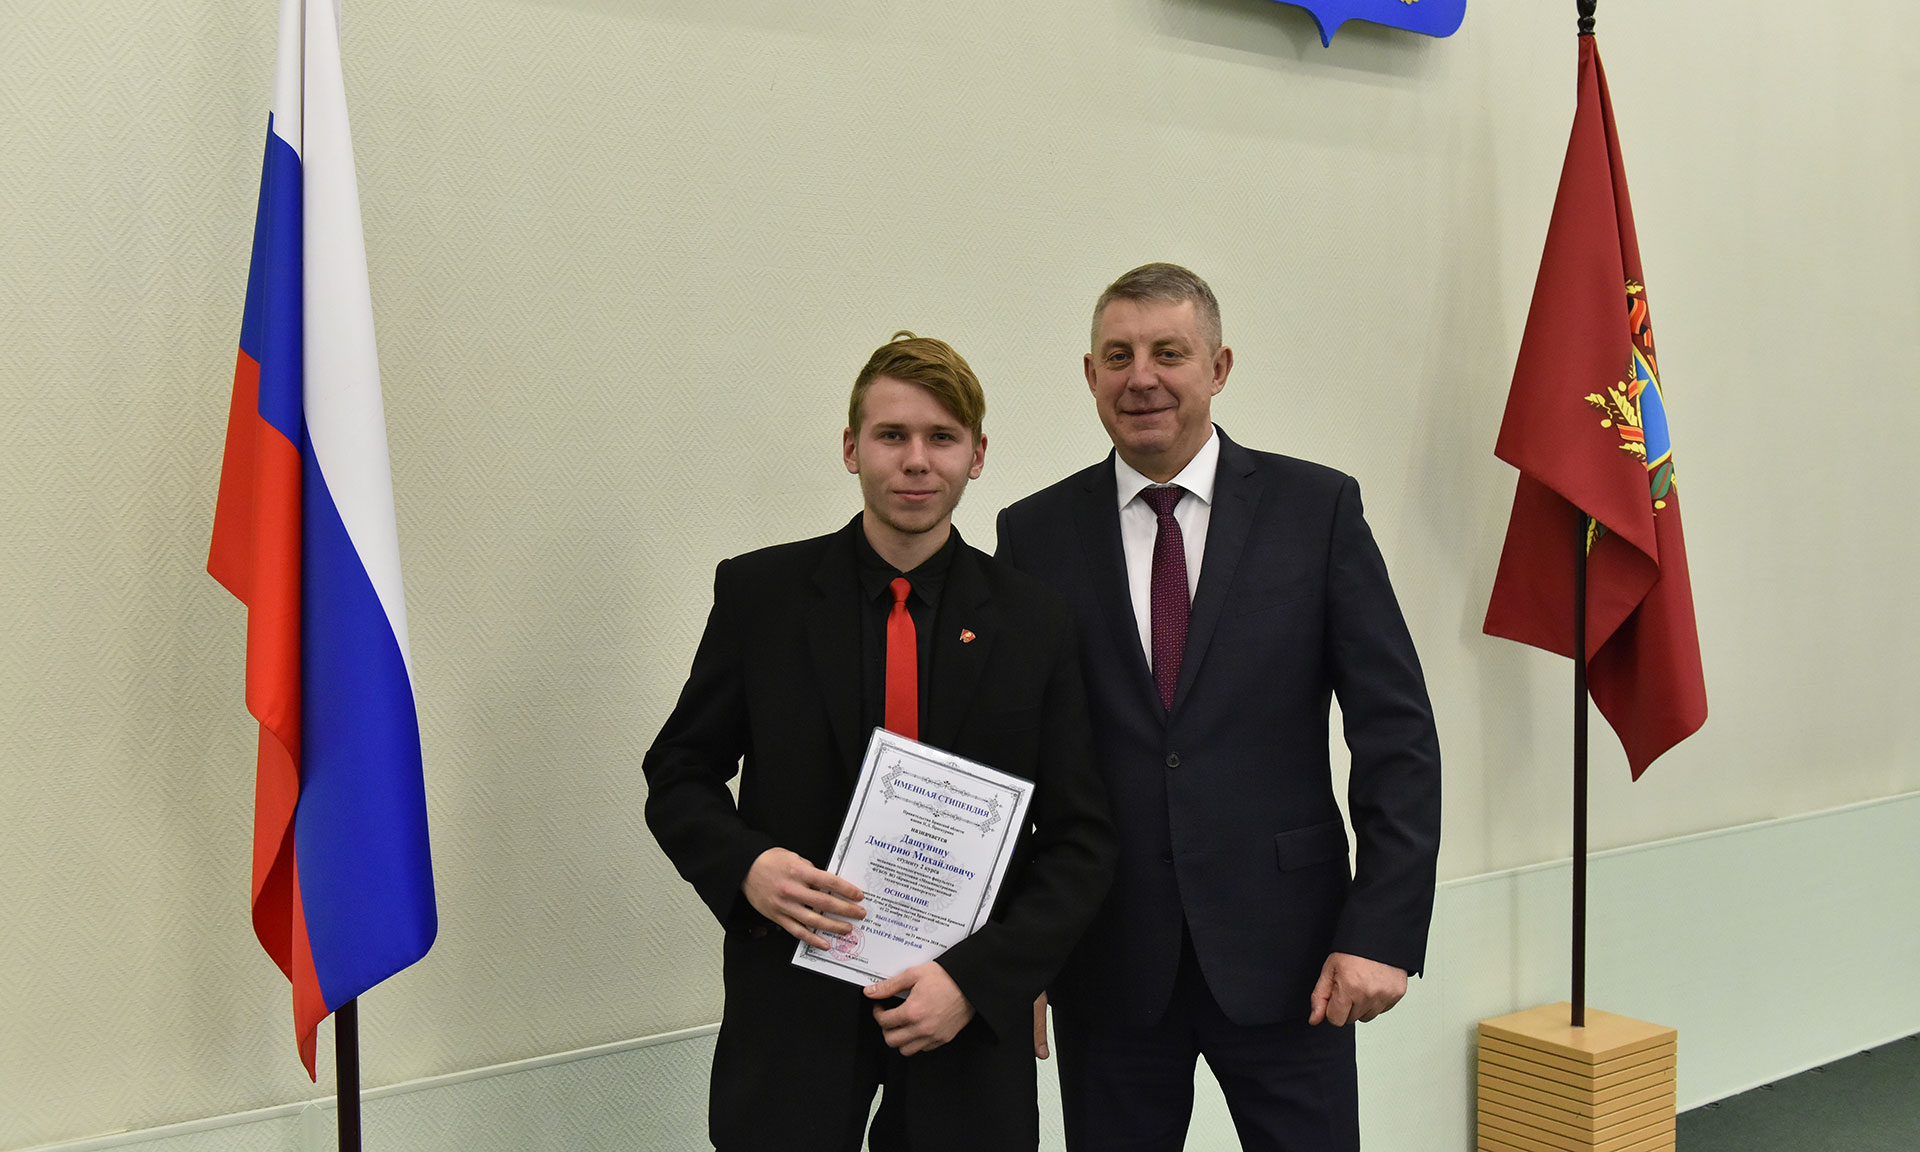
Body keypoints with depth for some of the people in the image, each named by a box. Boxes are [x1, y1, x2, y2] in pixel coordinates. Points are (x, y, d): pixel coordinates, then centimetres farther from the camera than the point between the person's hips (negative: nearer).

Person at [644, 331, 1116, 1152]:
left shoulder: (1033, 624, -3)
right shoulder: (757, 594, -2)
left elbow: (1079, 841, -1)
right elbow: (679, 775, 6)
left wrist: (973, 978, -13)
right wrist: (744, 863, -14)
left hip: (969, 1019, 1)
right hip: (792, 1000, 0)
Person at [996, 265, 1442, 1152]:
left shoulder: (1316, 509, 0)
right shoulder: (1036, 535, 3)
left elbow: (1396, 731, -2)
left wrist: (1384, 931, -8)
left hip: (1284, 951, -1)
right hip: (1107, 968, 1)